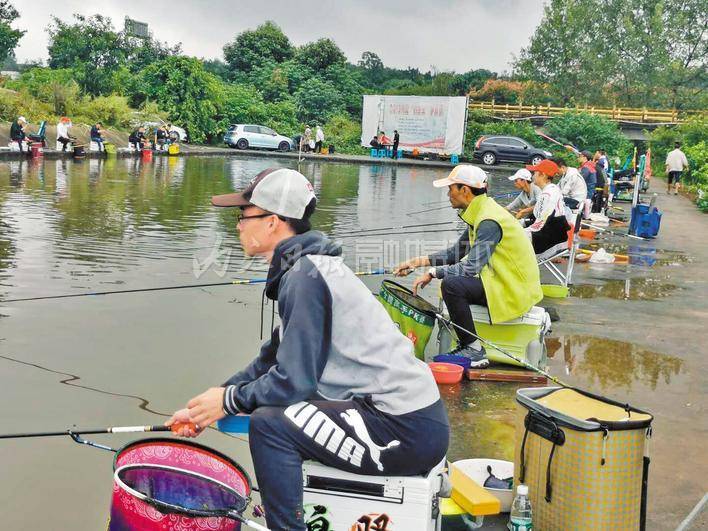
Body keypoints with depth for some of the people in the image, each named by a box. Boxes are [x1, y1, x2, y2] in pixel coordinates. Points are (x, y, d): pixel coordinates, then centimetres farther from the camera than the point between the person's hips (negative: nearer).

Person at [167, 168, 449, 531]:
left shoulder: (305, 276, -16)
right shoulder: (307, 266, 14)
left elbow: (294, 380, -19)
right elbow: (273, 360, 17)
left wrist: (229, 399, -3)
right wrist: (206, 406, 12)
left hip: (410, 432, -10)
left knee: (269, 423, -18)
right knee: (271, 402, 22)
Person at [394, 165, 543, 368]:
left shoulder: (489, 221, -21)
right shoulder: (480, 214, 10)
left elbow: (471, 267, -26)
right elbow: (456, 252, 15)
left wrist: (433, 272, -15)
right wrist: (418, 262, 8)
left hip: (514, 291, -10)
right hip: (504, 282, 10)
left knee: (452, 284, -23)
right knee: (451, 276, 16)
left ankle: (475, 351, -12)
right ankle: (467, 343, 20)